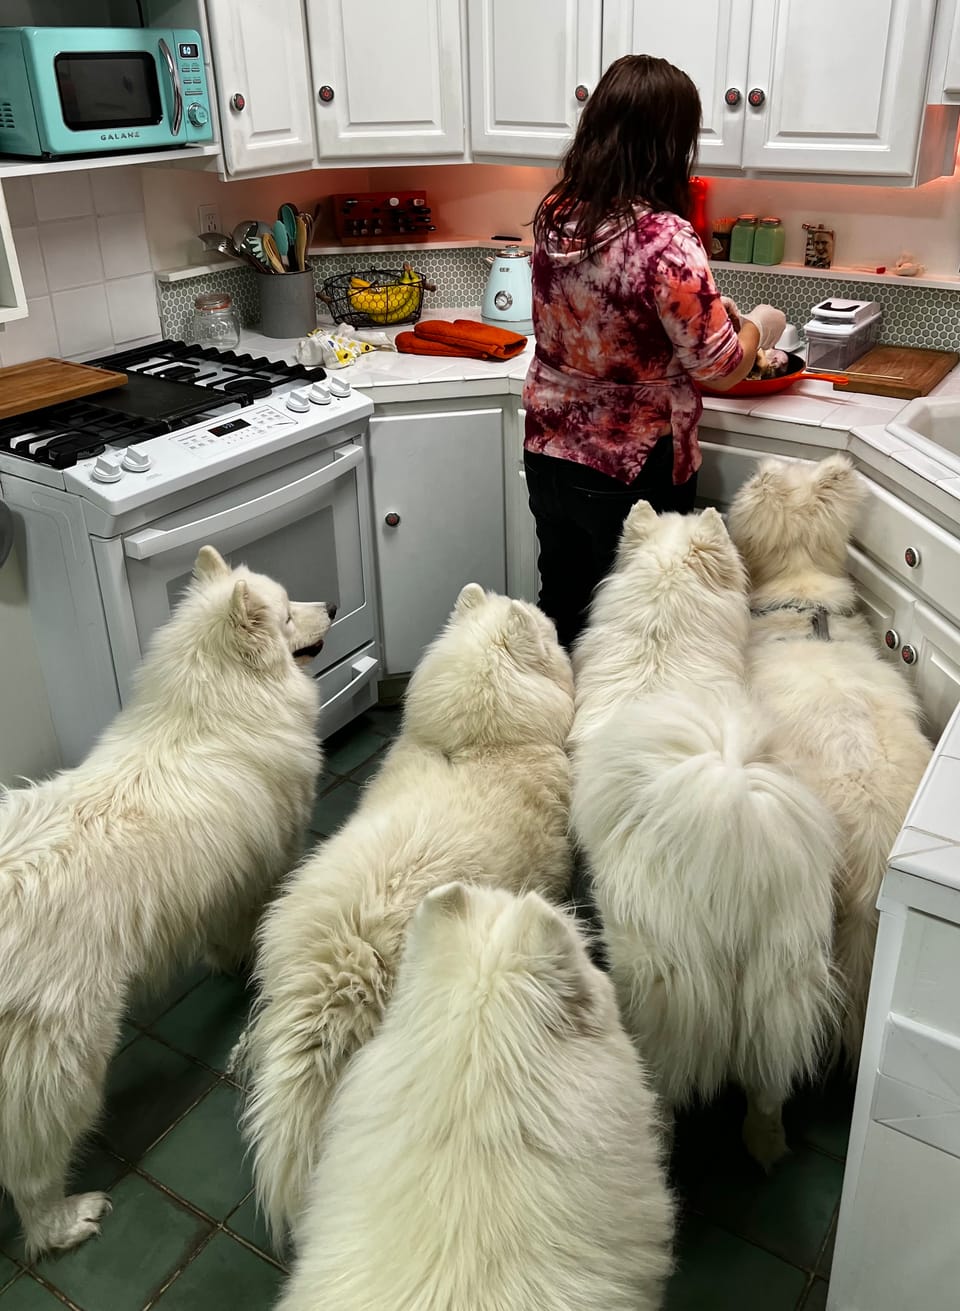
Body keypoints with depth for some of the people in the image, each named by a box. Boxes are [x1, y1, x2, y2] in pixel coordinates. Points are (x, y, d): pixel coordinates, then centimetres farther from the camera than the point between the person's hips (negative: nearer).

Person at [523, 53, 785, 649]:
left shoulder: (556, 215, -4)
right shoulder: (664, 239, -24)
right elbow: (722, 369, -16)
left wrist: (703, 302, 18)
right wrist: (759, 325, 4)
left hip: (549, 450, 6)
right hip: (634, 471, -6)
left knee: (561, 600, 22)